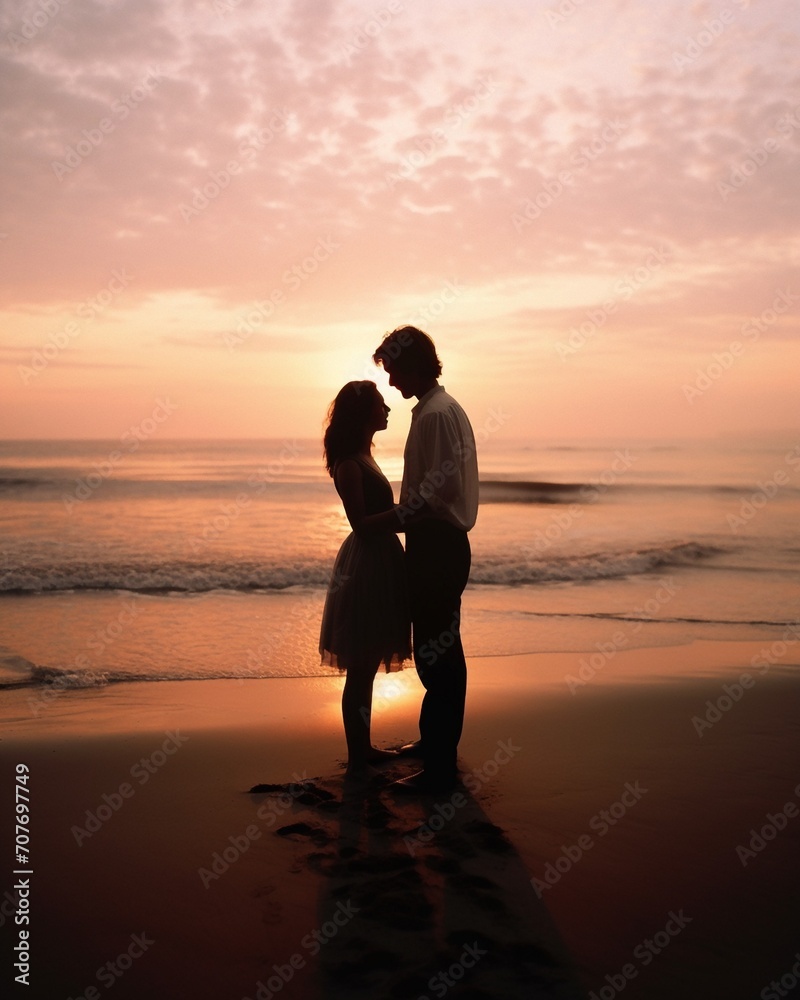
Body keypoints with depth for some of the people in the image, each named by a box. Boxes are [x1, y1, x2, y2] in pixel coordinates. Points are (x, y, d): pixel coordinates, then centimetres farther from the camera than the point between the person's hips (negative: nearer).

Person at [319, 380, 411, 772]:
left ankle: (364, 747, 26)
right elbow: (361, 523, -19)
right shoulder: (349, 463, -14)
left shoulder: (362, 457, 14)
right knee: (361, 668, -1)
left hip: (378, 563, 10)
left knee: (366, 666, 16)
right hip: (366, 567, -10)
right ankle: (357, 757, 8)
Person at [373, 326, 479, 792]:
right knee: (442, 649, 20)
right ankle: (436, 739, 34)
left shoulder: (435, 413, -16)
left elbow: (442, 485, -24)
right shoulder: (444, 407, 16)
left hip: (437, 546, -11)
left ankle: (440, 766, 3)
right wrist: (403, 514, 14)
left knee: (434, 653, -5)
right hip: (441, 541, 11)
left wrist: (395, 517, -16)